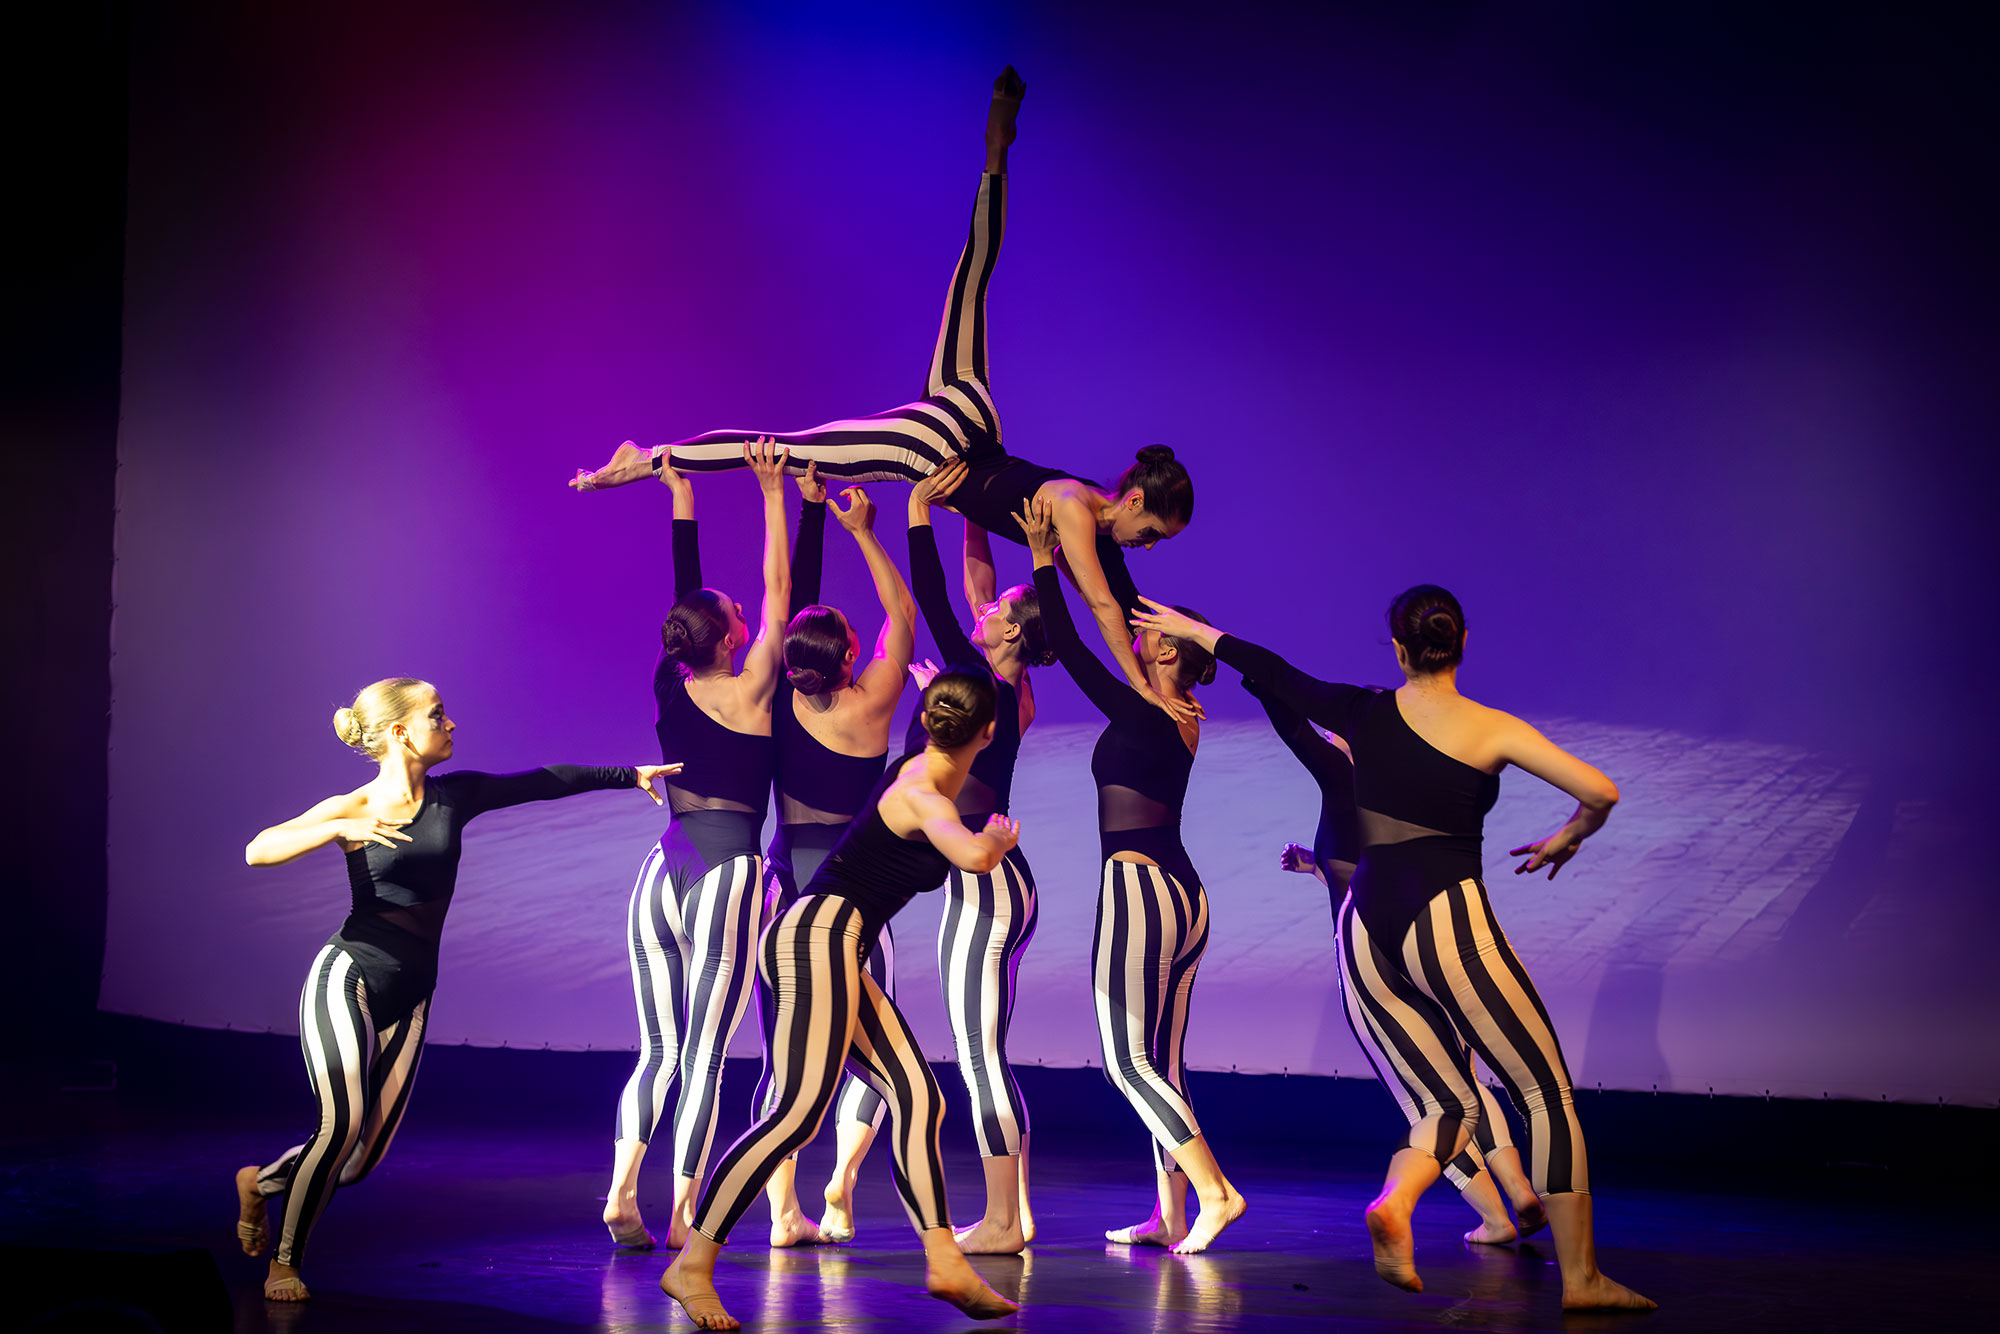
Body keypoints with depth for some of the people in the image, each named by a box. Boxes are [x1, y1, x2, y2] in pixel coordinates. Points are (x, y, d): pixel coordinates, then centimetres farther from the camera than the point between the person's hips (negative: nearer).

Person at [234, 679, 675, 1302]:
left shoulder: (455, 795, 7)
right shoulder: (352, 809, -5)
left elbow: (544, 782, 16)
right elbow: (257, 851, -16)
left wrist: (628, 774, 21)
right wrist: (344, 828, -27)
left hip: (408, 997, 5)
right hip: (347, 977, -5)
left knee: (362, 1158, 3)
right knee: (343, 1123, -21)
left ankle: (260, 1183, 33)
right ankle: (285, 1261, -1)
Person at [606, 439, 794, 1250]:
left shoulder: (669, 690, 5)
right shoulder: (748, 694, -7)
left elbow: (686, 592, 16)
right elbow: (778, 593, -3)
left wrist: (682, 497, 23)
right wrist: (773, 495, -2)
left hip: (661, 871, 5)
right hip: (727, 874, -5)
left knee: (658, 1051, 13)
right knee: (704, 1057, -2)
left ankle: (621, 1195, 2)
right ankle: (682, 1220, -1)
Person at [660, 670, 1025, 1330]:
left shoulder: (922, 769, 13)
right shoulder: (922, 799, -14)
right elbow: (974, 857, -36)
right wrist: (1000, 837, -14)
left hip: (834, 951, 10)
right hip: (819, 935, -10)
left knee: (917, 1098, 3)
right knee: (797, 1113, -18)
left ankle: (944, 1263, 1)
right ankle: (691, 1266, -17)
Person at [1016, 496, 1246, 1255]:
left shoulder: (1142, 716, -14)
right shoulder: (1181, 717, 10)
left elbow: (1071, 650, -14)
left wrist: (1043, 559, -7)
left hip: (1138, 886, -9)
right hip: (1183, 892, 9)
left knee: (1128, 1059, -5)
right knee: (1160, 1062, 10)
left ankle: (1214, 1192, -13)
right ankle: (1170, 1215, 11)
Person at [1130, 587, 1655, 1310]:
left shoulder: (1364, 714, 7)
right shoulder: (1493, 730, -1)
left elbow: (1272, 672, 19)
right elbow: (1600, 793, -5)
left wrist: (1192, 629, 34)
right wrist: (1564, 841, 15)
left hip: (1365, 927, 5)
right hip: (1449, 919, -5)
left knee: (1451, 1105, 12)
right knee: (1546, 1095, 6)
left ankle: (1394, 1201, -19)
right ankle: (1581, 1277, 3)